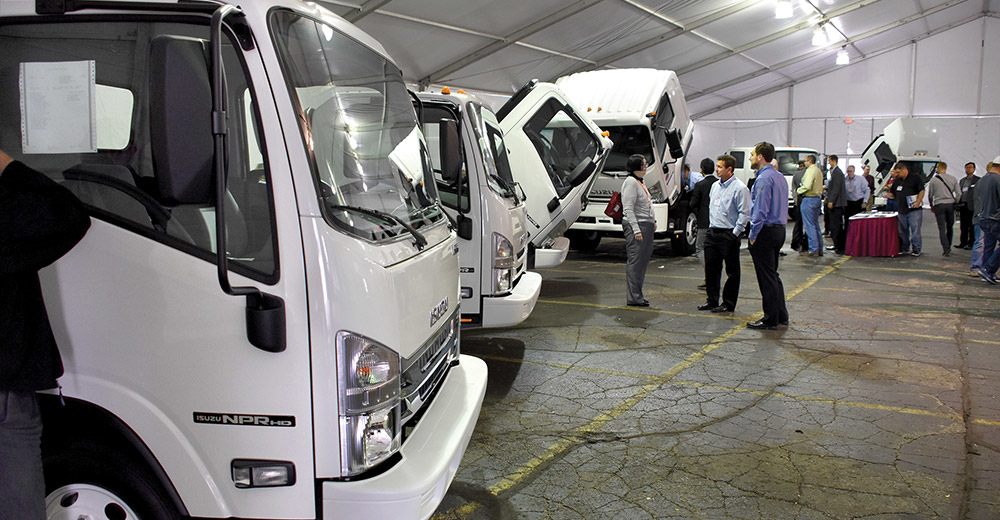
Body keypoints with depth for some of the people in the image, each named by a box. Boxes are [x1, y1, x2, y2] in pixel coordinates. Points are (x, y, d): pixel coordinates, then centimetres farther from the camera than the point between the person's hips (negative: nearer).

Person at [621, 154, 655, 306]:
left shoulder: (640, 182, 18)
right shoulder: (630, 182, -13)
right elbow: (628, 209, -18)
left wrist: (652, 221, 22)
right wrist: (636, 229, -22)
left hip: (646, 226, 10)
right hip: (636, 225, -10)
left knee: (643, 261, 12)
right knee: (635, 262, -7)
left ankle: (637, 296, 19)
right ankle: (633, 298, -2)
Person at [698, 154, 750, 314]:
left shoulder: (739, 188, -12)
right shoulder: (715, 186, 13)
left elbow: (744, 213, -13)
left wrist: (735, 233, -14)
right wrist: (711, 226, 16)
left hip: (729, 234, -7)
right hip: (713, 232, 8)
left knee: (732, 271, 3)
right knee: (711, 268, 11)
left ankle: (728, 304, 10)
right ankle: (711, 300, 22)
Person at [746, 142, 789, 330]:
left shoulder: (764, 178, -16)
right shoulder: (780, 177, 14)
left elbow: (760, 210, -20)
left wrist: (753, 235, -14)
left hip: (765, 232, -10)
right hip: (779, 230, 10)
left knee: (767, 278, -3)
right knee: (773, 275, 17)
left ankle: (771, 319, 4)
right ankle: (781, 315, 22)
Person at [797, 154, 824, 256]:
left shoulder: (810, 171, -14)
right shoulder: (818, 171, 16)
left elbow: (807, 186, -22)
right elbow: (820, 186, 20)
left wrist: (798, 190, -6)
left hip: (809, 199, -9)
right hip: (817, 198, 9)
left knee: (810, 226, -5)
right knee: (816, 225, 14)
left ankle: (813, 250, -5)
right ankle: (819, 249, 17)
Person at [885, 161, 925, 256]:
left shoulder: (915, 178, -1)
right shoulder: (897, 181, 16)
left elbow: (922, 191, -6)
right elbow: (894, 194, 24)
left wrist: (918, 201, -19)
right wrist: (889, 195, 0)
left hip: (914, 210, -6)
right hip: (901, 211, 6)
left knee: (915, 230, -5)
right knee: (902, 231, 10)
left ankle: (916, 249, 2)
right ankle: (904, 248, 19)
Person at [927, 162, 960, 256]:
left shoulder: (933, 179, 0)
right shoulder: (953, 179, 6)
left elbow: (930, 195, 4)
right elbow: (958, 193, 3)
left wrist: (932, 206, 18)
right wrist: (955, 204, 15)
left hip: (939, 205, -2)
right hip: (950, 204, 3)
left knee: (942, 228, -2)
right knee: (950, 227, 15)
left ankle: (946, 249, -9)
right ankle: (948, 247, 22)